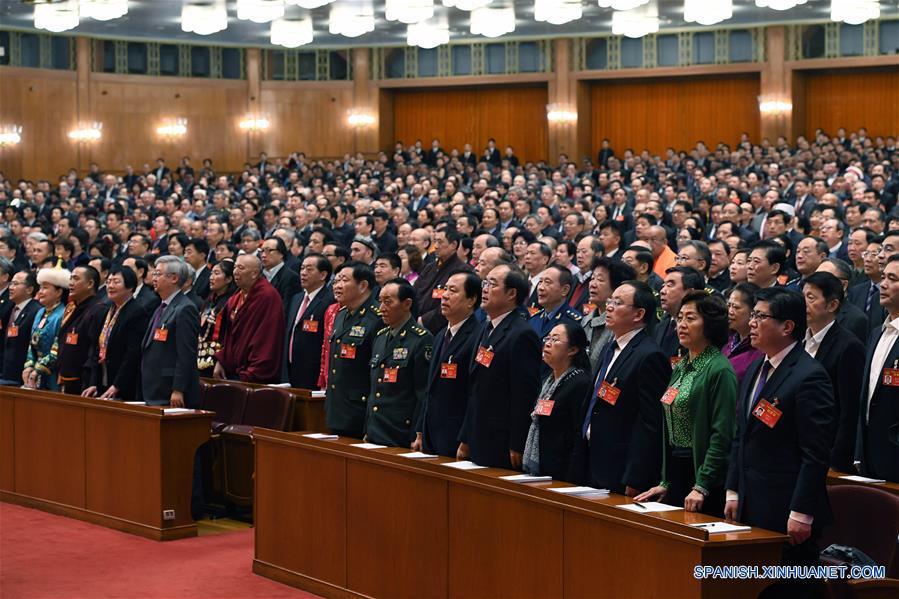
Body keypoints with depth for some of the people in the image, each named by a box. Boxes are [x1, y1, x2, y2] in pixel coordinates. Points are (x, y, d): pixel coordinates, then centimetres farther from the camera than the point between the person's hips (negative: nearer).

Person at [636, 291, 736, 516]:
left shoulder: (719, 370, -13)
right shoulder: (680, 369, 14)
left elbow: (722, 436, -18)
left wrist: (701, 487, -21)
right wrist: (665, 482, 13)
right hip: (676, 473, 8)